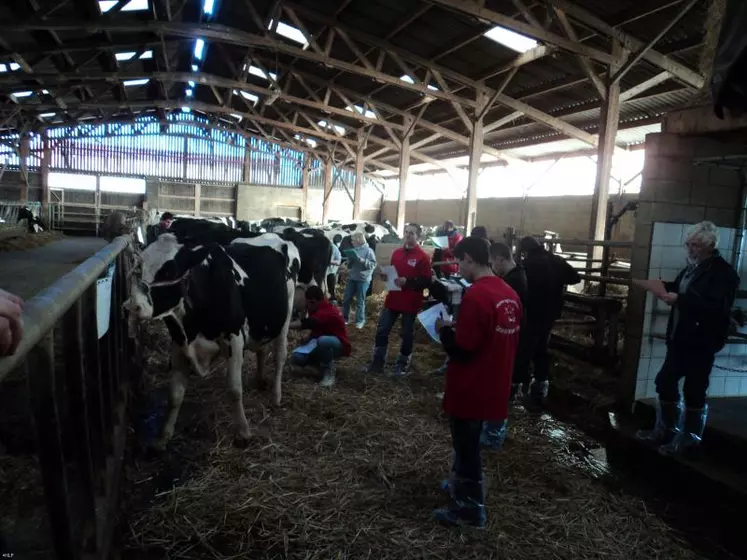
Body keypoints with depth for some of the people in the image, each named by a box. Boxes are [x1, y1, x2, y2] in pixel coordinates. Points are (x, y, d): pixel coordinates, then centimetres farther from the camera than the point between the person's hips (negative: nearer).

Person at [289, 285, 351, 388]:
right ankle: (324, 362, 9)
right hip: (322, 344, 8)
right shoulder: (317, 309, 0)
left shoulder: (328, 312, -29)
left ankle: (329, 371, -18)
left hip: (338, 345, -8)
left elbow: (307, 323, -43)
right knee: (296, 358, -13)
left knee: (323, 341, -43)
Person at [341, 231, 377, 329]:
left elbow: (373, 264, -16)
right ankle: (345, 318, 23)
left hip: (363, 279, -6)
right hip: (351, 278, 6)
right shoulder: (353, 250, 10)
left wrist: (361, 259, -21)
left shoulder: (368, 251, -8)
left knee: (360, 301, 2)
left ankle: (360, 320, 14)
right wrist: (350, 260, -4)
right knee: (346, 299, 8)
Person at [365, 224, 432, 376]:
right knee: (382, 330, 5)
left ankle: (402, 364, 23)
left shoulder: (423, 257, -10)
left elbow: (426, 282, -14)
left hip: (411, 303, -5)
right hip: (393, 299, 5)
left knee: (407, 334, 8)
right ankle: (377, 362, 16)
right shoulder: (396, 253, 9)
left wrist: (407, 281, -23)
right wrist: (386, 276, 1)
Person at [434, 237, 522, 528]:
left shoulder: (476, 296, -24)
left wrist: (445, 330, -5)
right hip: (492, 385, 8)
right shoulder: (509, 294, 3)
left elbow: (461, 350, -23)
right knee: (468, 442, 25)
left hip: (470, 388, -8)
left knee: (466, 446, 9)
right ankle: (460, 484, 43)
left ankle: (469, 508, 23)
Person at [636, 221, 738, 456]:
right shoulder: (692, 267, 12)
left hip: (701, 343, -8)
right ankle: (666, 429, 28)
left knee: (694, 390, 3)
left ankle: (689, 438, 18)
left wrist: (679, 300, -30)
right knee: (665, 382, 12)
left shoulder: (723, 273, -13)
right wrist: (665, 287, 6)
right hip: (679, 338, 8)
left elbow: (717, 307, -26)